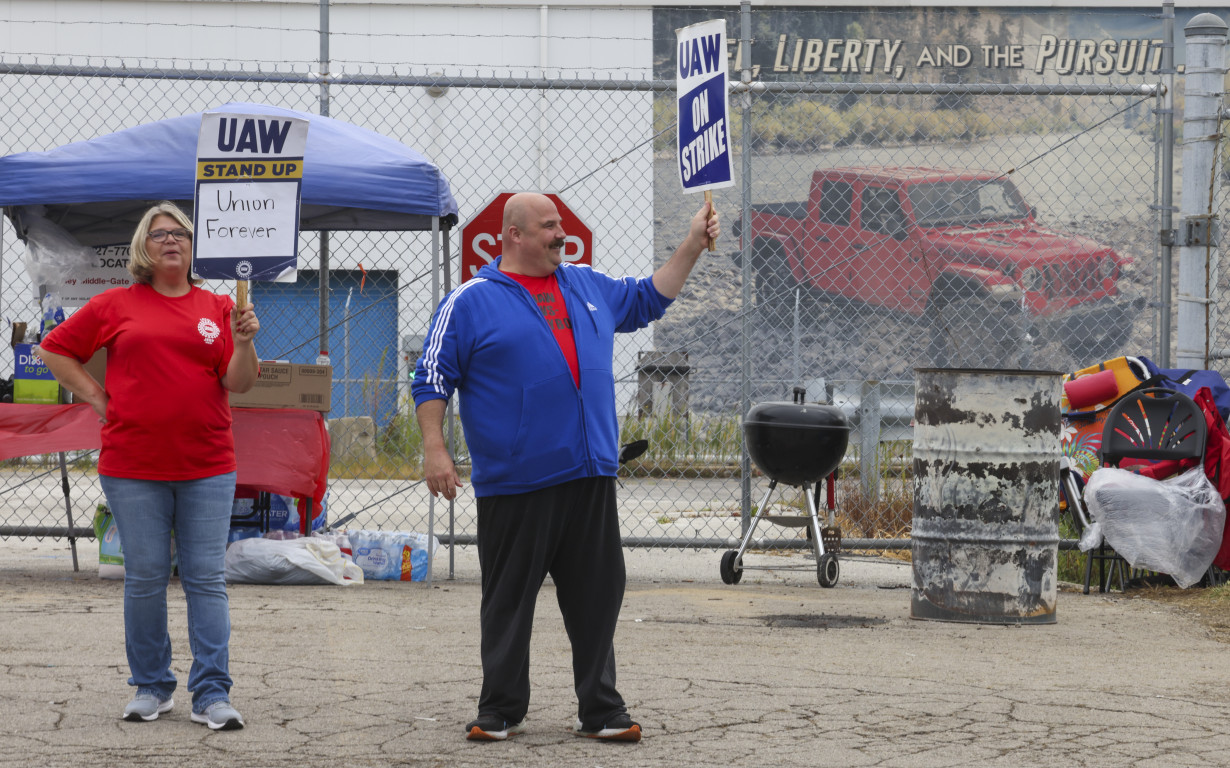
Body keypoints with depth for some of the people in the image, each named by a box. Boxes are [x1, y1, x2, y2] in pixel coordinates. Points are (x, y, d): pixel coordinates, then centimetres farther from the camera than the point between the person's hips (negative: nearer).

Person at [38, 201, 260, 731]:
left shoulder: (217, 308, 8)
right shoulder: (117, 306, 6)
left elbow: (239, 383, 2)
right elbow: (55, 350, 12)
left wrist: (243, 341, -15)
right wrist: (96, 397, 4)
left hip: (207, 468, 0)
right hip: (134, 468, 0)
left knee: (206, 578, -2)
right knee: (145, 578, 3)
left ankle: (212, 694, -1)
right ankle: (151, 688, 14)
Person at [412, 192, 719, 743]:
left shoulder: (586, 285, 15)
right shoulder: (471, 302, -1)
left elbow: (647, 300, 31)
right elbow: (432, 380, -2)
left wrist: (692, 246, 24)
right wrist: (434, 449, -11)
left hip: (590, 479, 5)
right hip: (515, 484, -5)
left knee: (597, 596, 5)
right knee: (509, 600, 3)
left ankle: (600, 711, 13)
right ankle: (501, 711, 13)